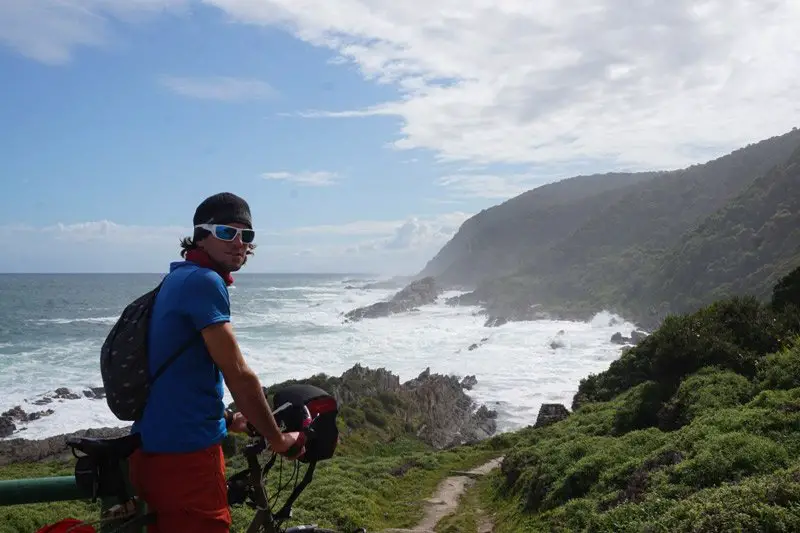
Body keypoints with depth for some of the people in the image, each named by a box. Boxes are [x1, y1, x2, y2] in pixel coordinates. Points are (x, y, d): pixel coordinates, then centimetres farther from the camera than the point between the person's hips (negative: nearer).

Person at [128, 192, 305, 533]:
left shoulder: (178, 278, 14)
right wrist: (277, 439, -6)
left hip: (154, 448, 10)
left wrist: (227, 419, 29)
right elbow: (238, 375, -18)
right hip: (185, 453, -10)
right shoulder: (204, 282, -16)